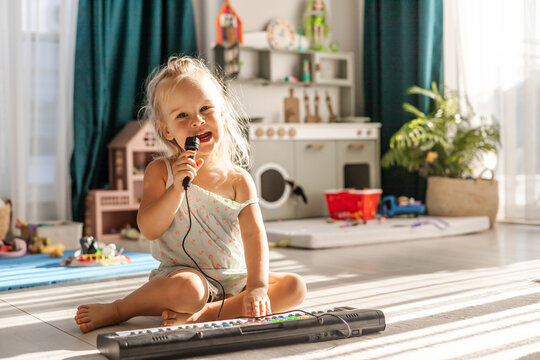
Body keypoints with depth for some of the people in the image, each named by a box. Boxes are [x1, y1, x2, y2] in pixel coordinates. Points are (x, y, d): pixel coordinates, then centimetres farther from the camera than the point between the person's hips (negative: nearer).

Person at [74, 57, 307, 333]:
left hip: (233, 279, 4)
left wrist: (257, 286, -24)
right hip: (181, 272, -3)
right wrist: (177, 188, -25)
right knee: (188, 288, -37)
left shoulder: (238, 180, 0)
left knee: (295, 286, -15)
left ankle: (204, 314, -25)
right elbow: (149, 229, -11)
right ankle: (117, 310, -10)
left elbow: (253, 233, -10)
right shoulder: (160, 171, -2)